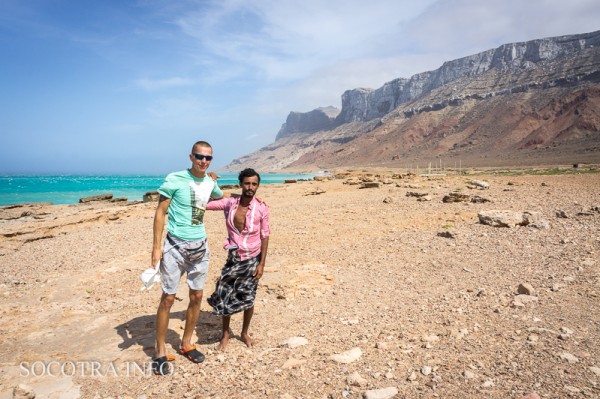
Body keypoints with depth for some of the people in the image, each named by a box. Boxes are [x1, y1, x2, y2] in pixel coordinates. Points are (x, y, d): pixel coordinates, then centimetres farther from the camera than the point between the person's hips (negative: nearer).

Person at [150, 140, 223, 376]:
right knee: (168, 298, 0)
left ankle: (186, 345, 29)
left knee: (197, 297, 11)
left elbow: (222, 197, 30)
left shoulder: (210, 183, 6)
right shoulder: (175, 179, -9)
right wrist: (156, 246, -13)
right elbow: (160, 212, -8)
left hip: (200, 247, 5)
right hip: (176, 246, -5)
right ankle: (160, 353, 16)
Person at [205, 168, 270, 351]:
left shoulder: (262, 208, -12)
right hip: (233, 258, 1)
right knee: (224, 296, 2)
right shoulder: (229, 203, -8)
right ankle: (226, 333, 27)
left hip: (252, 259, -1)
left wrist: (261, 264, -9)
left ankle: (245, 333, 32)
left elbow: (265, 236, -8)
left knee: (247, 299, 8)